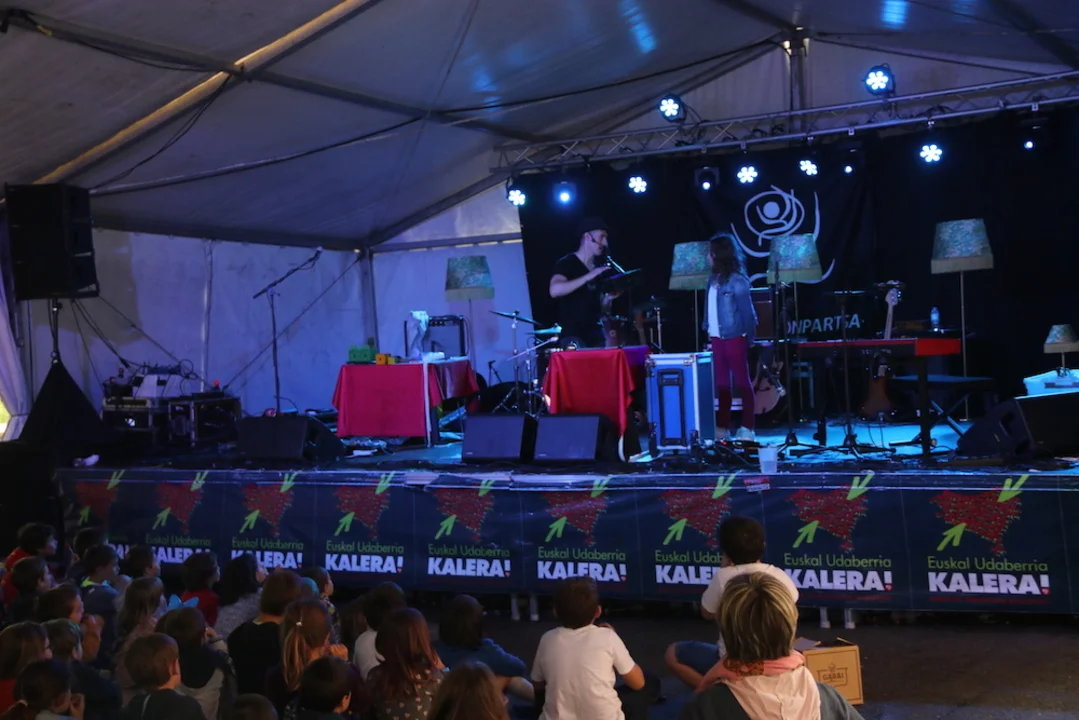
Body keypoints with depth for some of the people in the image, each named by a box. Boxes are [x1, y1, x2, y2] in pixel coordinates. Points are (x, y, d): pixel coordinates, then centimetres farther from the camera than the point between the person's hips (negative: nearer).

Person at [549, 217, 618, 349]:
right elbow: (554, 290, -25)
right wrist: (588, 277, -26)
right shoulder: (567, 263, -5)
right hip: (573, 336, -6)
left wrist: (608, 298, -2)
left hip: (596, 337, 6)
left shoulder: (598, 268, 16)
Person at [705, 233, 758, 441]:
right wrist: (709, 332, 7)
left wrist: (749, 337, -12)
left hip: (734, 337, -7)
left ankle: (747, 429, 2)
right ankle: (722, 427, 15)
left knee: (741, 381, -2)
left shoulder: (736, 280, -11)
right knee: (721, 384, 10)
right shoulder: (714, 279, 11)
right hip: (717, 337, 8)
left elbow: (747, 310, -11)